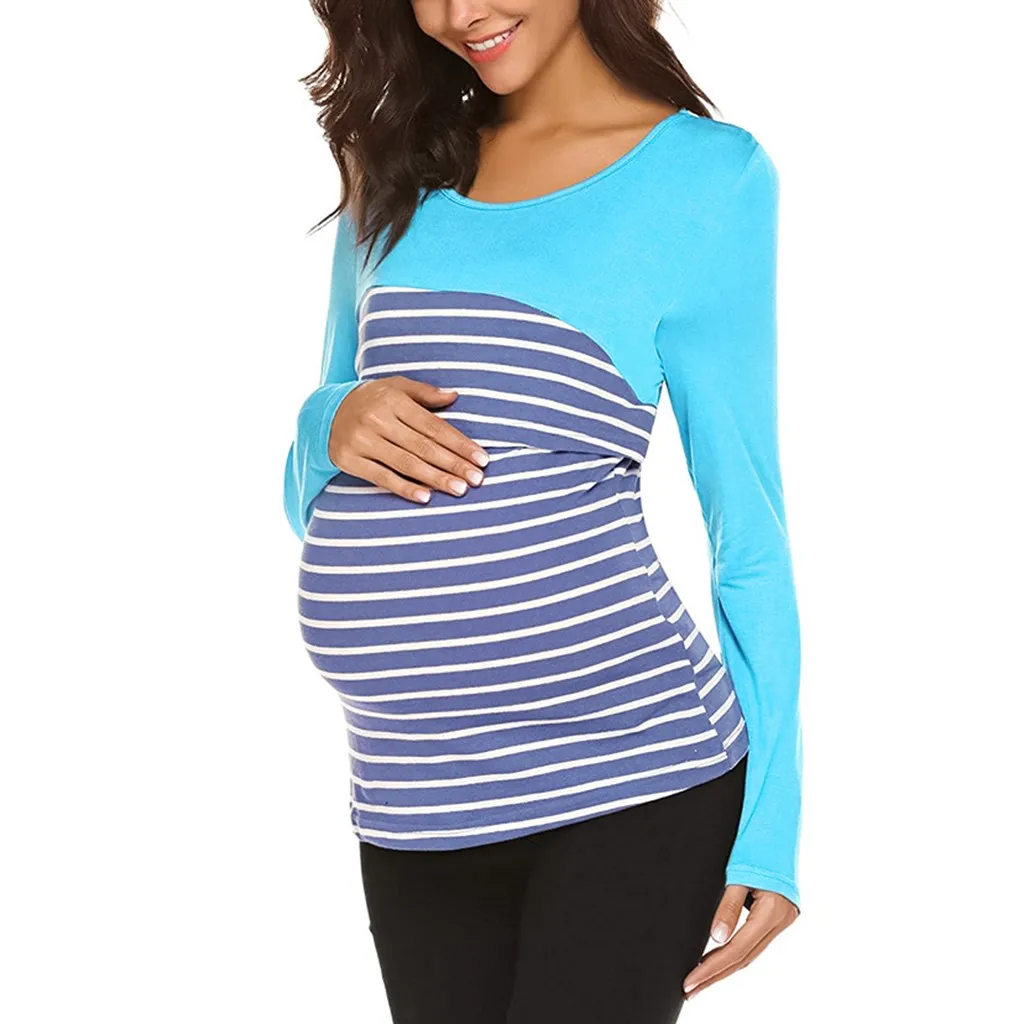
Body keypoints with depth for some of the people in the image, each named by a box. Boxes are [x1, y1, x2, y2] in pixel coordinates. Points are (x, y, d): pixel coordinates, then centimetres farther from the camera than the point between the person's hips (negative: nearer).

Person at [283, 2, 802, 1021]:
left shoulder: (706, 173, -1)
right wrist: (334, 427, -5)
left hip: (629, 779, -4)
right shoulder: (397, 173, 12)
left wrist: (770, 825, -3)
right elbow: (314, 491, 18)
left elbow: (748, 521, 0)